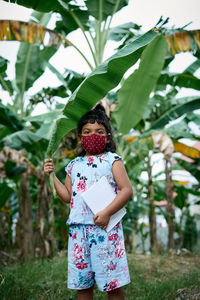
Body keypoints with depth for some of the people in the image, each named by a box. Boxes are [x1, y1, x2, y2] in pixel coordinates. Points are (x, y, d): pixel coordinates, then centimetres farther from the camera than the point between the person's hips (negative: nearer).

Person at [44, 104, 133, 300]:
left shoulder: (112, 160, 2)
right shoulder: (74, 165, 16)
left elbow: (127, 190, -7)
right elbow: (68, 196, 16)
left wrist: (107, 213, -16)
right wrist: (52, 176, 9)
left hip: (105, 228, -4)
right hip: (78, 229, 4)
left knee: (113, 284, 1)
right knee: (82, 284, 11)